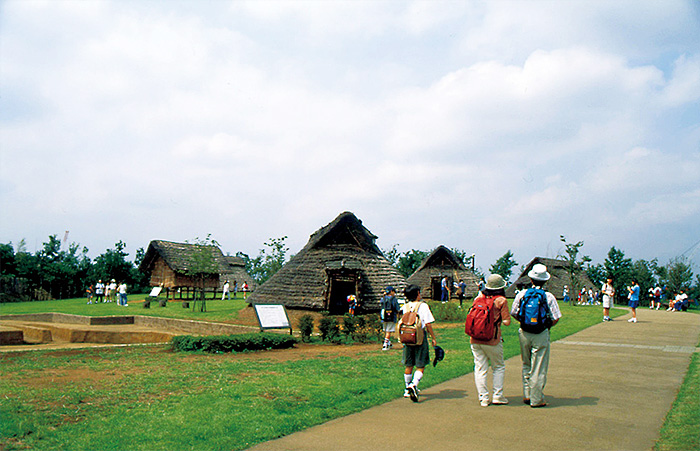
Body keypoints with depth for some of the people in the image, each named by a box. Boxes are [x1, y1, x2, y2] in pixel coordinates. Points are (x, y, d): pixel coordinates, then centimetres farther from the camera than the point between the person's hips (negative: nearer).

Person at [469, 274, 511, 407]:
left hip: (475, 339, 4)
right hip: (492, 339, -3)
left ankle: (483, 398, 8)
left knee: (480, 368, 7)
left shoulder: (478, 298, 6)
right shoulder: (501, 301, -5)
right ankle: (497, 396, 13)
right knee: (498, 367, 14)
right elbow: (507, 321, -6)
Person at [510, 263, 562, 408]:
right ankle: (536, 399, 9)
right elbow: (555, 318, -7)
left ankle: (526, 395, 20)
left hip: (524, 333, 3)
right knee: (539, 368, 4)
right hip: (541, 335, -3)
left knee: (526, 365, 17)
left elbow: (513, 313, 4)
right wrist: (547, 326, 11)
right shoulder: (549, 297, -7)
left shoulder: (522, 294, -1)